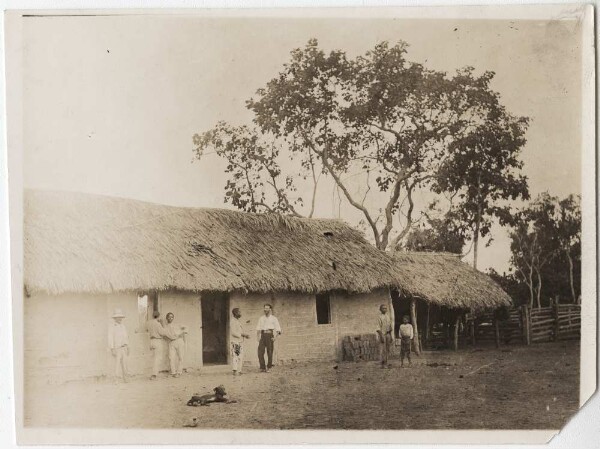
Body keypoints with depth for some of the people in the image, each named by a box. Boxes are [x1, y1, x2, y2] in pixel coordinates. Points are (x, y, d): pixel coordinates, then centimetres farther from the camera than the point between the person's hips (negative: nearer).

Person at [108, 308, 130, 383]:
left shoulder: (123, 326, 11)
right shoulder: (112, 326, -10)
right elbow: (110, 338, -14)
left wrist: (127, 348, 14)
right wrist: (112, 349, -20)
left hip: (124, 347, 6)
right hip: (117, 348, -6)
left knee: (124, 363, 5)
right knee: (117, 363, -9)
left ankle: (125, 378, 10)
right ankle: (116, 379, -4)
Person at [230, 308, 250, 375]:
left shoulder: (238, 321, 18)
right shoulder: (233, 322, -12)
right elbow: (233, 332, -19)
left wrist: (245, 335, 8)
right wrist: (242, 334, -17)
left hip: (240, 341, 10)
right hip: (235, 342, -10)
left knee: (240, 356, 8)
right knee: (236, 356, -12)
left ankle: (238, 371, 12)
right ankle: (235, 371, -12)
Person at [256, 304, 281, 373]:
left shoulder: (274, 319, 7)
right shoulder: (261, 318, 16)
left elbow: (278, 329, 4)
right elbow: (258, 329, 16)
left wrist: (275, 337, -10)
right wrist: (258, 337, 1)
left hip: (270, 335, -2)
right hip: (263, 335, 3)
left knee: (269, 352, -1)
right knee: (260, 351, -8)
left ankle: (269, 367, 14)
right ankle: (262, 367, -3)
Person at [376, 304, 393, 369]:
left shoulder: (388, 317, 13)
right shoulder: (379, 317, -8)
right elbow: (378, 328, -12)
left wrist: (390, 336, 13)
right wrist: (381, 336, -19)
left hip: (388, 334, 7)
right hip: (382, 334, -7)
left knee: (388, 349, 8)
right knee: (383, 349, -5)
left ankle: (386, 363, 15)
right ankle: (383, 364, 0)